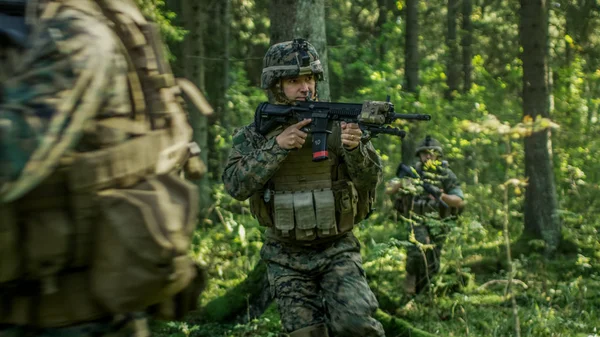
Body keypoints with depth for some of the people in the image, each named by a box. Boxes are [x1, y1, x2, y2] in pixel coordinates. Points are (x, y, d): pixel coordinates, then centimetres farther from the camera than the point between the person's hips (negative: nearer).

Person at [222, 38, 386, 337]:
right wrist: (277, 146, -25)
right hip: (287, 259, 1)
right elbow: (236, 184, -16)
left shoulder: (338, 124, -2)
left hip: (338, 250, -1)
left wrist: (355, 147, -31)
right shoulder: (253, 136, -1)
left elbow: (370, 178, -10)